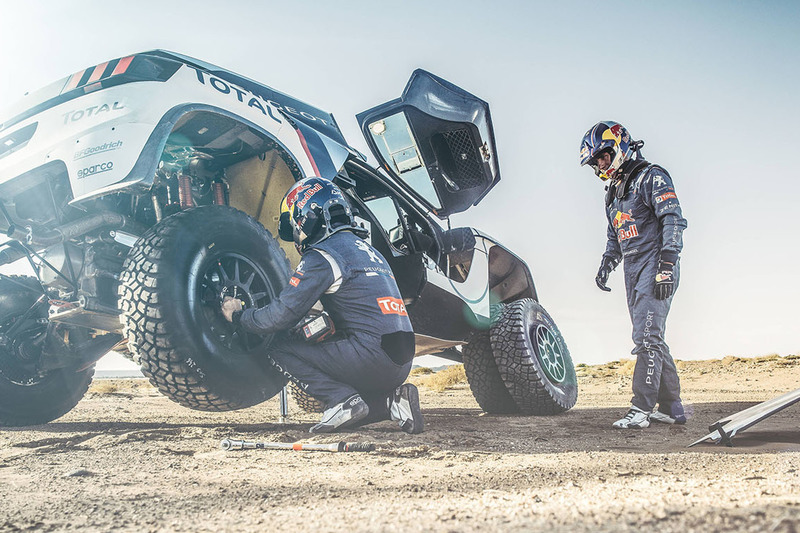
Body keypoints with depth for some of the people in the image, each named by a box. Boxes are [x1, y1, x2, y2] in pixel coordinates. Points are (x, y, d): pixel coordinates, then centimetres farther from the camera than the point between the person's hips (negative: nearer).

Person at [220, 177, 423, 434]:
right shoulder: (366, 249, 22)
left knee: (280, 352, 1)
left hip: (371, 353, -9)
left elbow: (281, 315, -7)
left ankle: (343, 400, -12)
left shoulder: (323, 256, -6)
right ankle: (392, 398, 6)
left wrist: (238, 315, 10)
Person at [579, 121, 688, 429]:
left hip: (655, 266, -9)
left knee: (647, 337, -14)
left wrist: (667, 266, -21)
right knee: (651, 339, 9)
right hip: (633, 271, 9)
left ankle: (641, 409, -14)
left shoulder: (652, 177, -4)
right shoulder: (614, 192, 22)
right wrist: (606, 265, 11)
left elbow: (674, 221, -14)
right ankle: (671, 407, 17)